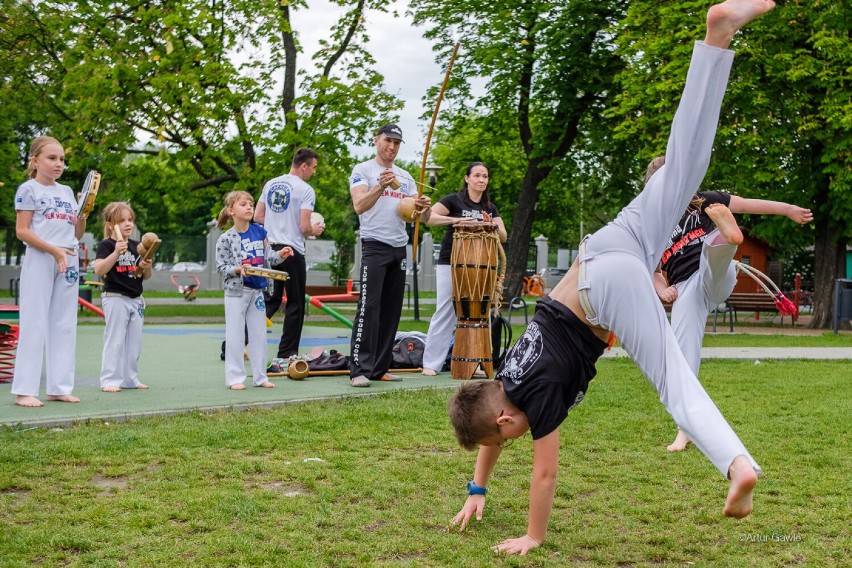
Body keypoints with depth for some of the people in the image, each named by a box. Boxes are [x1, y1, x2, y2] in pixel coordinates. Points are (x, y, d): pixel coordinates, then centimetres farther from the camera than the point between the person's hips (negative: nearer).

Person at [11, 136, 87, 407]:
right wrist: (54, 250, -18)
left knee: (64, 325, 6)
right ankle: (24, 390, -1)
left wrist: (84, 212, -1)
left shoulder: (67, 191, 15)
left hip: (68, 262, 6)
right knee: (35, 324, -5)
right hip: (39, 261, -6)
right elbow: (22, 231, -10)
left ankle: (59, 387, 12)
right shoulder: (28, 189, -2)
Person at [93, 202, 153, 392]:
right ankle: (110, 380, 0)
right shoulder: (106, 245, -7)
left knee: (134, 341, 11)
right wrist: (116, 252, -28)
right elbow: (98, 270, -20)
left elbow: (146, 276, 16)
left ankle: (130, 378, 20)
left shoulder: (136, 246, 12)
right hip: (115, 297, -7)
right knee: (115, 341, -5)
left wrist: (146, 267, -6)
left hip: (136, 299, 7)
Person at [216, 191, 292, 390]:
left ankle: (260, 376, 19)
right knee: (235, 335, -1)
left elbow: (267, 258, 9)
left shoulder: (259, 232, 4)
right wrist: (238, 270, -23)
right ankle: (235, 378, 6)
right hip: (236, 291, -5)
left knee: (259, 334, 10)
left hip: (257, 290, 5)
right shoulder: (226, 238, -9)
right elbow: (221, 266, -7)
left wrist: (280, 255, -10)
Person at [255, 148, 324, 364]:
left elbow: (257, 217, 13)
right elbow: (304, 228, -14)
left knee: (271, 300, 13)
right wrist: (315, 230, 7)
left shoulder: (270, 184, 10)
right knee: (295, 304, 5)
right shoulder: (305, 190, -10)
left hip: (270, 249, 7)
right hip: (292, 252, -6)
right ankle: (287, 352, 8)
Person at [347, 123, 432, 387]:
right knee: (368, 308, -14)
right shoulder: (363, 170, -1)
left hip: (400, 249, 7)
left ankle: (380, 368, 13)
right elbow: (359, 206, -18)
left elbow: (422, 217, 12)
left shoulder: (406, 177, 17)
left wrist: (425, 207, -12)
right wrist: (380, 186, -33)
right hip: (375, 246, -7)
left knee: (391, 311, 7)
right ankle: (359, 370, -15)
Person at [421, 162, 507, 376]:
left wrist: (493, 227, -14)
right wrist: (455, 220, -27)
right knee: (445, 311, -9)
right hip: (450, 263, -5)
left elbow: (503, 237, 8)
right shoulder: (454, 200, -3)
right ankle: (431, 363, -5)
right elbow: (429, 217, -15)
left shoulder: (490, 208, 13)